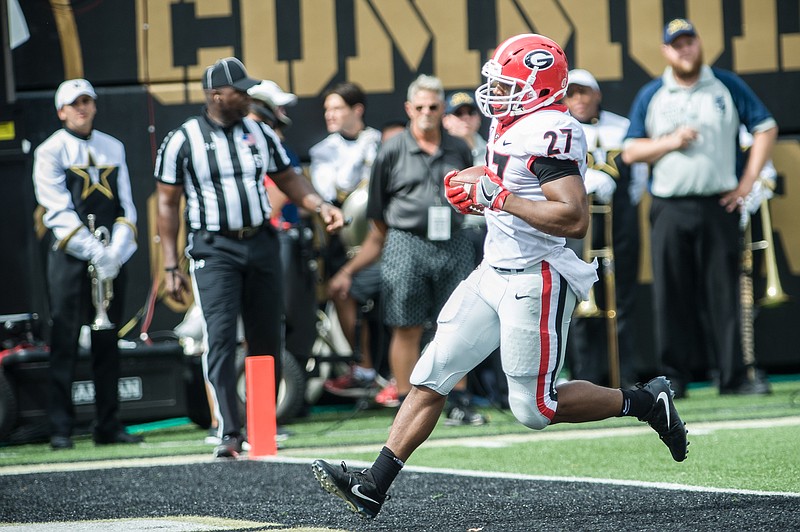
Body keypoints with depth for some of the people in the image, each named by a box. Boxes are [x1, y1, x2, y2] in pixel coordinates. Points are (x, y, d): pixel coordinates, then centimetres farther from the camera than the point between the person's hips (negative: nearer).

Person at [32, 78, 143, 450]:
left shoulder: (113, 148, 14)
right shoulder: (50, 151, -1)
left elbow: (125, 205, 10)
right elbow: (59, 212, -9)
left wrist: (117, 249, -7)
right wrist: (95, 252, -17)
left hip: (112, 256, 5)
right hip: (69, 256, -5)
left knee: (108, 342, 6)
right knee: (64, 342, -7)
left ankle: (109, 426, 9)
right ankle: (60, 429, -7)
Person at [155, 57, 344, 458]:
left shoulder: (260, 134, 8)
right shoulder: (182, 141, -3)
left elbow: (287, 179, 17)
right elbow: (167, 204, 0)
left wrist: (320, 205, -2)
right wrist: (170, 268, -4)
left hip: (261, 244, 4)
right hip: (213, 249, -4)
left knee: (268, 340, 6)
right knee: (221, 338, -14)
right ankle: (229, 433, -15)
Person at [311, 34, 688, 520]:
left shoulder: (549, 132, -19)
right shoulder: (511, 127, 11)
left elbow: (575, 219, -27)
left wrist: (502, 197, -22)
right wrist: (475, 198, 8)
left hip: (535, 283, -10)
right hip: (495, 274, 10)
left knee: (535, 407, -1)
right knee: (431, 376, 4)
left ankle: (645, 402, 16)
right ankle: (373, 488, 4)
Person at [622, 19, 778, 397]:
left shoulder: (727, 86, 7)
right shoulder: (650, 96, 9)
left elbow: (766, 128, 9)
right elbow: (631, 151, 7)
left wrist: (748, 181, 0)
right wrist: (670, 142, -10)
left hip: (719, 207, -1)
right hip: (669, 209, 1)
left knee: (724, 293, -3)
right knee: (672, 296, -2)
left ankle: (733, 377, -1)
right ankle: (674, 377, 3)